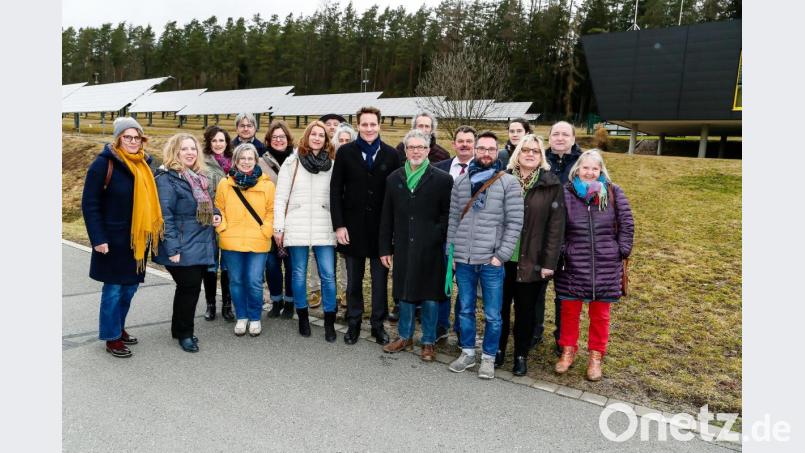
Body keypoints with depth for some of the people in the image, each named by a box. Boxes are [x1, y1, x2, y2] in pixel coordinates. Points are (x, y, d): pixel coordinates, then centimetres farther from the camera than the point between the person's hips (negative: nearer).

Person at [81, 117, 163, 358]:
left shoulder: (144, 164, 7)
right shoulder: (104, 163, -11)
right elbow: (90, 204, -11)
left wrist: (150, 232, 11)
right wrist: (98, 238, -16)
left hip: (138, 238, 6)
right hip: (113, 239, -6)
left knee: (130, 286, 15)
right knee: (114, 288, 3)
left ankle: (119, 328, 32)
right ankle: (112, 338, 16)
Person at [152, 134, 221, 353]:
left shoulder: (199, 176, 15)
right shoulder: (167, 178, -10)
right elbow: (165, 216, -16)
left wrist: (215, 214, 6)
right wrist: (172, 249, -20)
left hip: (202, 245, 8)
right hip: (183, 248, -7)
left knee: (191, 288, 13)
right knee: (189, 287, -4)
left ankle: (180, 329, 29)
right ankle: (184, 333, 14)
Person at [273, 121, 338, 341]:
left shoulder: (332, 165, 7)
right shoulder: (292, 162, 3)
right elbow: (280, 197, 2)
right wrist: (278, 227, -2)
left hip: (324, 229, 1)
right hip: (297, 228, 0)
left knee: (328, 275, -2)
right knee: (299, 274, 8)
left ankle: (329, 321, 10)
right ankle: (303, 318, 23)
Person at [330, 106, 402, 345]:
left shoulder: (390, 154, 2)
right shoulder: (345, 152, 1)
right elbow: (335, 190, -1)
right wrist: (338, 225, -8)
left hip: (381, 228, 0)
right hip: (353, 227, 0)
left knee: (380, 280, 8)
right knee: (354, 280, 11)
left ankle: (378, 324, 21)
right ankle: (353, 324, 25)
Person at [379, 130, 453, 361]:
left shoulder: (442, 179, -3)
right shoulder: (394, 178, 9)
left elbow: (448, 215, -2)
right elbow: (387, 217, 9)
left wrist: (437, 237, -12)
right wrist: (385, 248, 7)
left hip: (430, 249, -3)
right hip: (403, 247, 3)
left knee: (430, 298, 6)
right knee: (404, 294, 13)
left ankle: (428, 342, 21)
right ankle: (405, 337, 30)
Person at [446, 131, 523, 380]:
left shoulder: (509, 182, -3)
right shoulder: (461, 181, 8)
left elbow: (515, 222, -6)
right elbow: (453, 219, 11)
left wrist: (501, 255, -11)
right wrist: (450, 251, 5)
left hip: (491, 261, -3)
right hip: (463, 260, 3)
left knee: (492, 314, 6)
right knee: (465, 310, 14)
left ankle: (488, 357, 23)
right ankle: (467, 352, 30)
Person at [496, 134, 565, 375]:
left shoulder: (552, 185, -3)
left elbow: (556, 226, -5)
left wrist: (549, 262, -9)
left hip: (532, 262, -1)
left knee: (526, 310, 11)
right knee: (499, 306, 12)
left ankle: (521, 355, 27)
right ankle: (497, 349, 31)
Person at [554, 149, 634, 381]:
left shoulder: (613, 192, -1)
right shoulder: (566, 193, -3)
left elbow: (627, 223, 3)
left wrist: (622, 250, -2)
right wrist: (559, 252, -2)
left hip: (606, 265, 0)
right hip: (573, 264, 0)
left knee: (600, 313, 11)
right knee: (569, 309, 10)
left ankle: (596, 355, 28)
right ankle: (568, 350, 30)